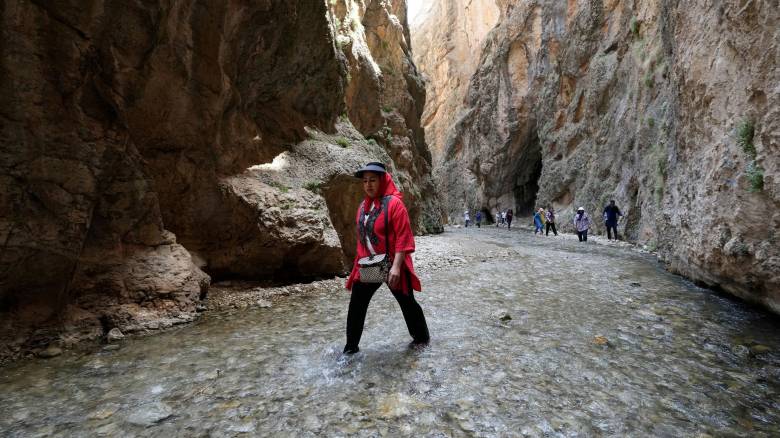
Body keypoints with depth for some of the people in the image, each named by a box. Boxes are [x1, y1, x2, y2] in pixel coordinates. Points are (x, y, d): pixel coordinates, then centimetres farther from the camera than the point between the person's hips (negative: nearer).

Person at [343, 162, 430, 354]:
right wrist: (361, 259, 14)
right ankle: (351, 347, 25)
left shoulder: (393, 203, -15)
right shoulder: (363, 205, 8)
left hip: (391, 265, -6)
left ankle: (422, 337, 34)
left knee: (407, 303, 11)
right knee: (356, 306, 8)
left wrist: (396, 266, -25)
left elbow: (403, 237, -19)